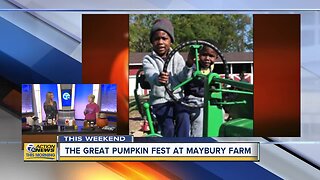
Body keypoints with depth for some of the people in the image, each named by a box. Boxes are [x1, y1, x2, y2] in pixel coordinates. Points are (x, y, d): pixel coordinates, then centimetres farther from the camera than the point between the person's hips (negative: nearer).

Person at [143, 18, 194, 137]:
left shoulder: (177, 57, 8)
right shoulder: (148, 59, 0)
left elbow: (183, 78, -6)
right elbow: (151, 75, -22)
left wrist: (189, 65, -27)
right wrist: (158, 79, -47)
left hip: (177, 97, 2)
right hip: (159, 100, -2)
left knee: (183, 118, -24)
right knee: (168, 127, -19)